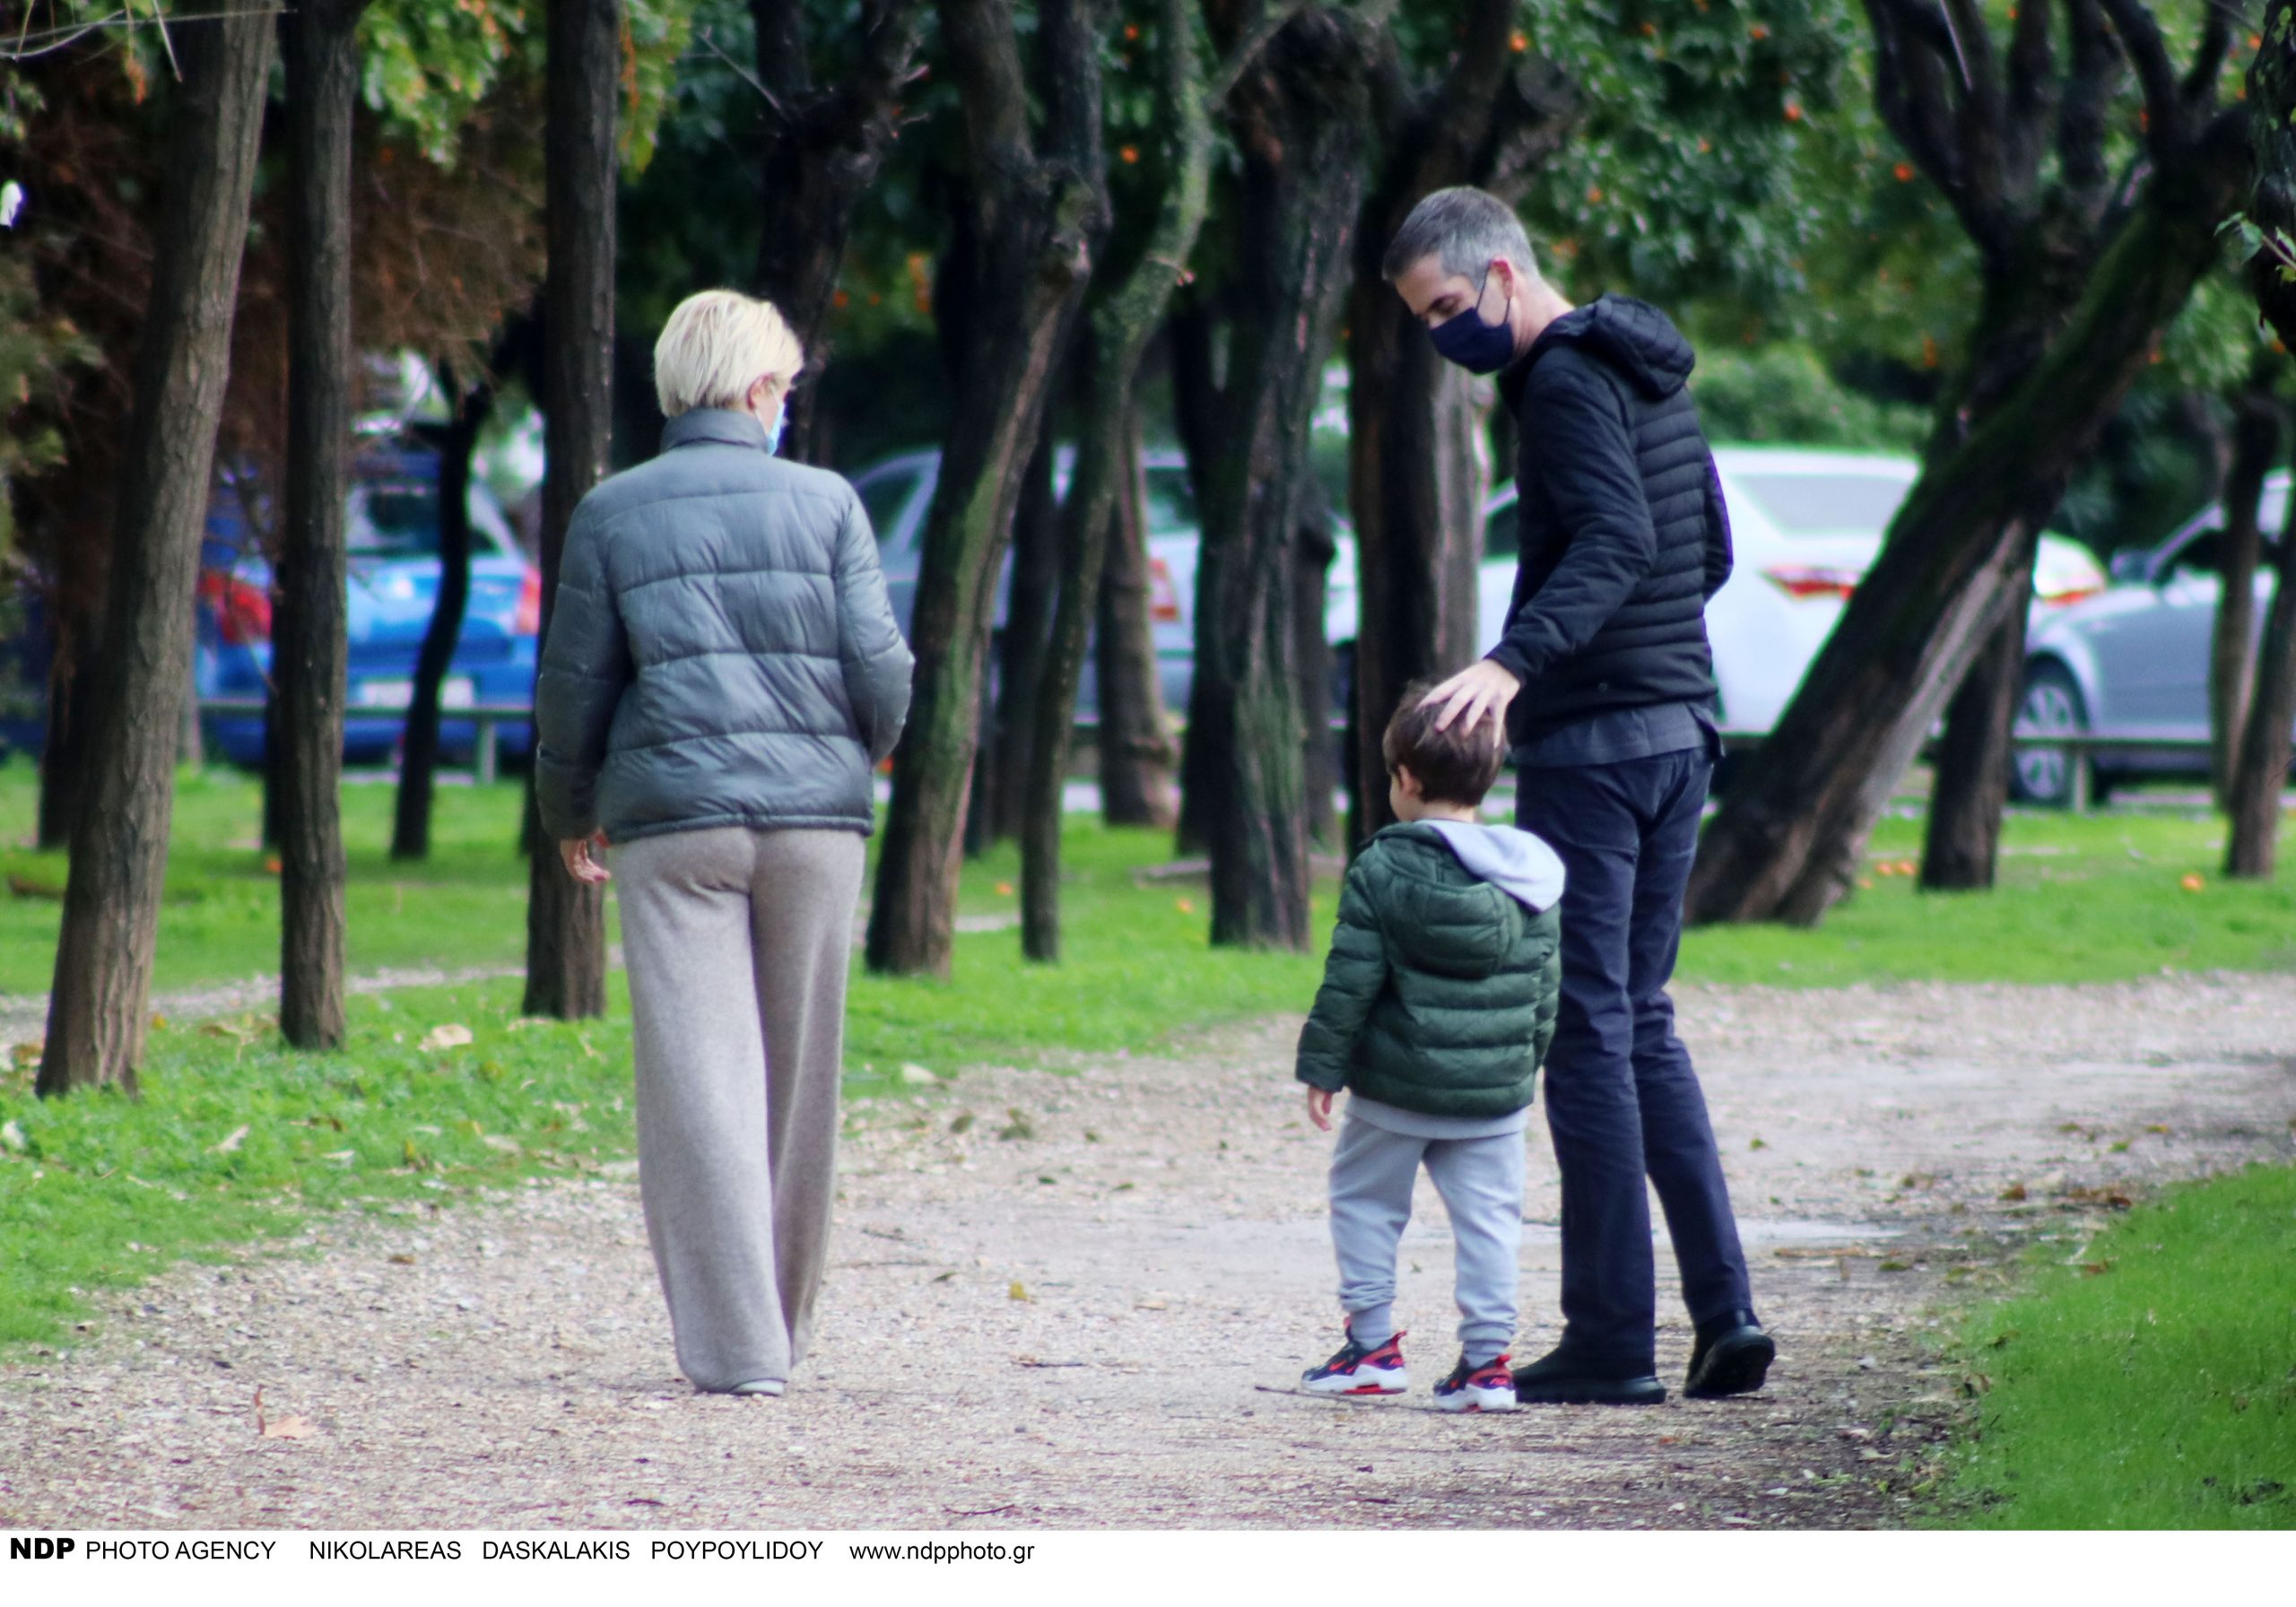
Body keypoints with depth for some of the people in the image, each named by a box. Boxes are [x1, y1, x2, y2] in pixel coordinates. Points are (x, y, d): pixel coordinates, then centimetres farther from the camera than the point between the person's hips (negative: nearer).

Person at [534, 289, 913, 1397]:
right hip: (815, 819, 1)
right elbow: (881, 670, -1)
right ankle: (782, 1327, 23)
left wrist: (570, 813, 22)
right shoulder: (825, 503, 2)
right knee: (800, 1080, 13)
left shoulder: (613, 514, 2)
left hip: (673, 817, -1)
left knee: (701, 1083, -3)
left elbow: (574, 684, 5)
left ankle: (735, 1345, -11)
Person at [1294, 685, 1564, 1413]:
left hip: (1393, 1088, -3)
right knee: (1488, 1216, 7)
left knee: (1364, 1202, 14)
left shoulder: (1381, 871, -10)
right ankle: (1486, 1359, 3)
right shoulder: (1529, 878, 3)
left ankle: (1373, 1345, 13)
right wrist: (1525, 1064, 19)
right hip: (1495, 1092, 3)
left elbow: (1350, 981, -10)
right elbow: (1545, 991, 8)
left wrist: (1323, 1066, -3)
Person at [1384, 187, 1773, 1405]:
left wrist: (1513, 661, -40)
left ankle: (1612, 1342, -4)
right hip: (1679, 731, 9)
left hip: (1591, 745, -9)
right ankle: (1723, 1313, 7)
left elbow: (1617, 541, -28)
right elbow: (1709, 552, 22)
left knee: (1587, 1031, -5)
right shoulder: (1651, 375, 16)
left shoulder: (1568, 380, -13)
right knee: (1642, 1023, 14)